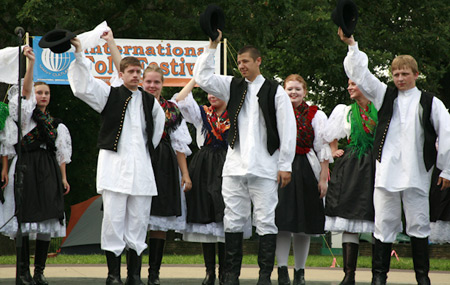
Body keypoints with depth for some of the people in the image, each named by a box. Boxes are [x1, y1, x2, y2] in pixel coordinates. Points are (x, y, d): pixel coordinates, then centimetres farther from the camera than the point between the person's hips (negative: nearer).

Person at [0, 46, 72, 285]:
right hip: (27, 168, -4)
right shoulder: (27, 115, 4)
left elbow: (60, 153, 18)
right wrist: (31, 63, -24)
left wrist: (63, 177, 12)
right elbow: (26, 90, -13)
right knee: (25, 219, -8)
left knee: (46, 221, 1)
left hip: (49, 172, 5)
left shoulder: (55, 123, 17)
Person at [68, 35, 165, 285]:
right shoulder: (110, 95, 5)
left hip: (141, 165, 4)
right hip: (114, 162, -3)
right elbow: (83, 87, -9)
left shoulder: (150, 101, 15)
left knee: (138, 221, 2)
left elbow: (158, 123, 33)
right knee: (113, 219, -7)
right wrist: (79, 56, -17)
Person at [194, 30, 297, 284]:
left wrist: (285, 165, -3)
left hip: (265, 167, -3)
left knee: (266, 221, -2)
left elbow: (288, 129, 1)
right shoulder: (233, 87, 13)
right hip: (235, 165, 3)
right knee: (233, 220, 4)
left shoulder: (275, 91, 2)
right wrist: (212, 47, 2)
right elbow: (203, 77, 6)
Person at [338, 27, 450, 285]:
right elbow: (359, 75, 7)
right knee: (385, 223, 1)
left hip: (417, 174, -1)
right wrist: (352, 44, -3)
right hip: (386, 171, 1)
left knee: (419, 224, 1)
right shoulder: (385, 96, 12)